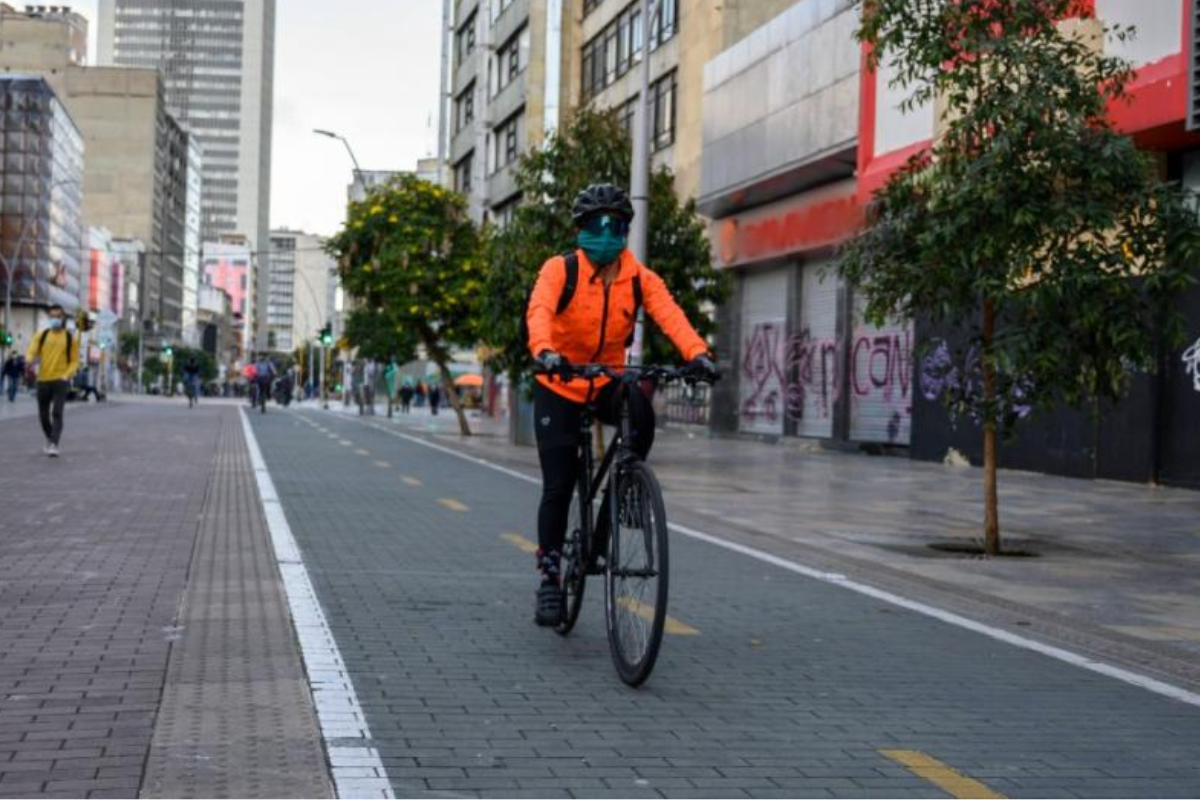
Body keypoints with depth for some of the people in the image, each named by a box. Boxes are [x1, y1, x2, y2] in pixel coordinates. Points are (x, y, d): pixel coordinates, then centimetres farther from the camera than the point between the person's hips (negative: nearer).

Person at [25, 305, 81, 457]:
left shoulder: (71, 338, 4)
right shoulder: (42, 336, 8)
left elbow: (74, 361, 4)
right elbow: (31, 352, -3)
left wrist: (66, 375, -12)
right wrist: (30, 359, -27)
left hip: (60, 381, -3)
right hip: (43, 380, 3)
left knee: (57, 413, -15)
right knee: (43, 415, 10)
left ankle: (54, 445, -20)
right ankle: (50, 439, 33)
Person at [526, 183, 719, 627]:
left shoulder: (640, 279, -5)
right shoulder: (559, 270, -12)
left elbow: (670, 315, -22)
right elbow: (539, 311, -30)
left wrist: (697, 353, -42)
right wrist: (544, 351, -51)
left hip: (608, 381, 2)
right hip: (559, 385, -2)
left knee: (641, 413, -32)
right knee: (558, 486, -5)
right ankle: (550, 576, 9)